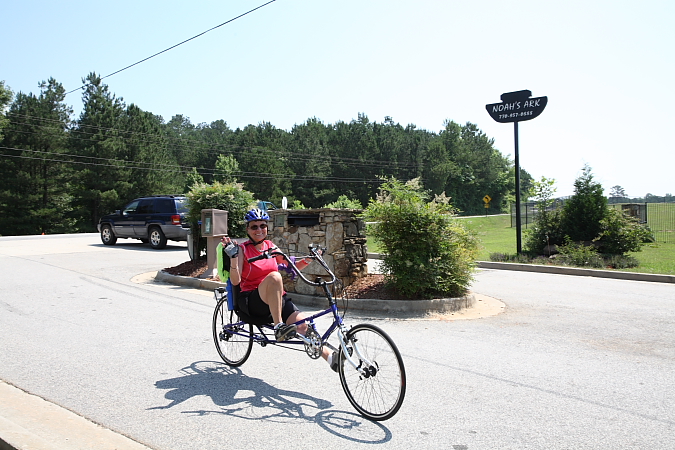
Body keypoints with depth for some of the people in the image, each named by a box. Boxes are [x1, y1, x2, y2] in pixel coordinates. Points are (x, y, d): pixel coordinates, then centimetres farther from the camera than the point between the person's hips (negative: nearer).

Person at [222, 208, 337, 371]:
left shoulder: (270, 246, 11)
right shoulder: (242, 249, -3)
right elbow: (235, 281, -14)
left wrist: (307, 260, 3)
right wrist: (233, 256, -26)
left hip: (276, 299, 4)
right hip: (251, 301, -4)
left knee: (303, 324, -20)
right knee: (274, 276, -35)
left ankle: (330, 356, -14)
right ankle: (278, 327, -32)